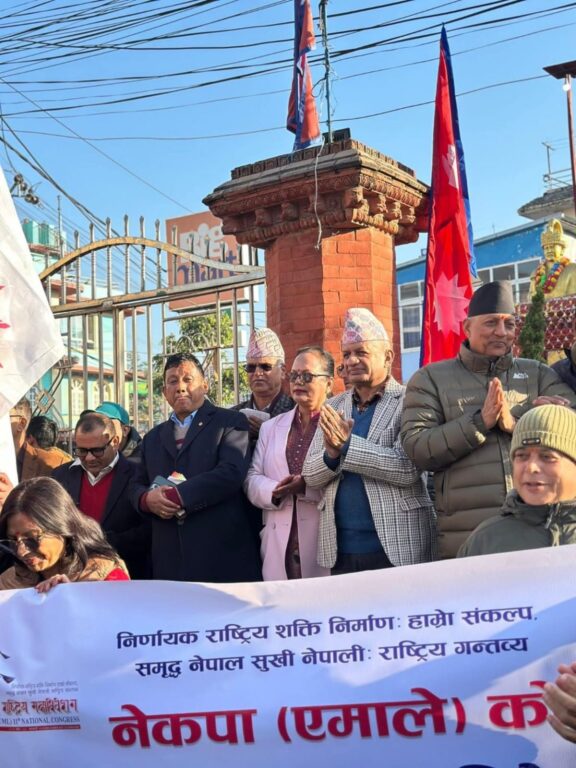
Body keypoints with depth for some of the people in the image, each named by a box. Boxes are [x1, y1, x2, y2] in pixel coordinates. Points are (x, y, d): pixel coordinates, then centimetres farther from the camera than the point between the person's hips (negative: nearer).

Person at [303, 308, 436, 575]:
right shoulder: (333, 408, 11)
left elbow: (408, 468, -16)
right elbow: (310, 475, 8)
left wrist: (347, 445, -18)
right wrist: (331, 455, -13)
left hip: (396, 546, -4)